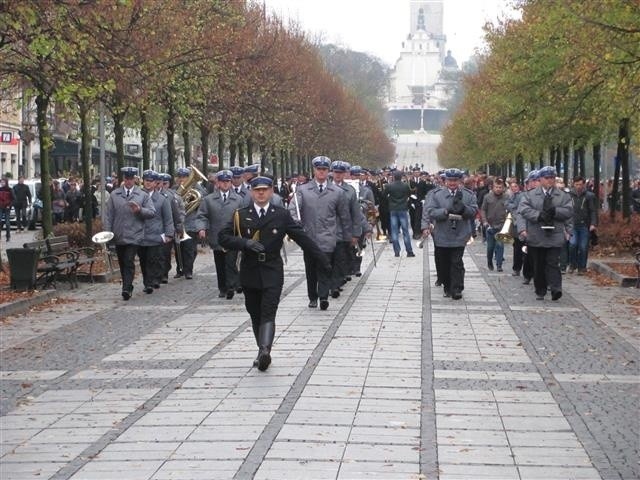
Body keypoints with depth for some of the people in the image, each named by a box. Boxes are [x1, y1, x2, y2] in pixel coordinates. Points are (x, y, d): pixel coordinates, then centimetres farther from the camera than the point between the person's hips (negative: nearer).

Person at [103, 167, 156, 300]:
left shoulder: (143, 195, 5)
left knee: (129, 262, -13)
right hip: (118, 236, 3)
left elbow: (152, 212, 1)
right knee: (122, 263, 11)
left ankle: (127, 289, -16)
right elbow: (108, 214, 6)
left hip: (134, 235, -3)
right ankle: (127, 287, 24)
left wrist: (140, 210, -17)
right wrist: (107, 232, -3)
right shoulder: (114, 195, 8)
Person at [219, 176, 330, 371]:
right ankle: (263, 352, 17)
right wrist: (245, 243, -18)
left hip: (272, 273, -2)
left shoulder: (281, 215, 3)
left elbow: (303, 238, 3)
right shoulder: (241, 215, 6)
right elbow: (223, 237, -1)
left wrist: (324, 262, 2)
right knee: (255, 315, 7)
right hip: (249, 273, 2)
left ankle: (264, 351, -27)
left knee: (268, 314, -15)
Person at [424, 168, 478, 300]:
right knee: (443, 264, 9)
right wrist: (447, 211, -22)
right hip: (441, 236, 1)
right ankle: (447, 287, 25)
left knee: (457, 263, -6)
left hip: (459, 236, -1)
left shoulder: (469, 195, 5)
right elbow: (431, 212, -8)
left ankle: (456, 289, 0)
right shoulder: (435, 194, 1)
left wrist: (462, 207, -21)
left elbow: (474, 212, -2)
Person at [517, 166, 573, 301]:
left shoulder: (563, 196, 9)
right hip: (536, 237, 1)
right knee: (538, 265, 7)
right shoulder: (531, 195, 7)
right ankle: (540, 291, 16)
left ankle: (556, 289, -15)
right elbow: (523, 209, -8)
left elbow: (569, 211, -2)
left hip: (555, 237, -1)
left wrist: (555, 211, -18)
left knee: (553, 263, -10)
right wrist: (538, 215, -21)